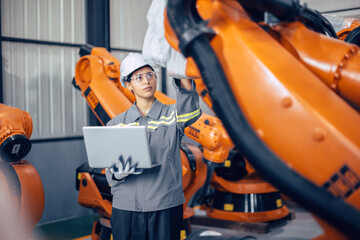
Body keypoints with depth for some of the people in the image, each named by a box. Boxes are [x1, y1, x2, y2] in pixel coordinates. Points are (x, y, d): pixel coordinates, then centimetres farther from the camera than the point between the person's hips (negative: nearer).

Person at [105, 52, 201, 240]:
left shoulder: (172, 115, 4)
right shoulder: (117, 124, 8)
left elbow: (190, 110, -20)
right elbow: (110, 174, 7)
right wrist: (119, 173, -16)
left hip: (166, 207, -1)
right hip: (126, 208, 1)